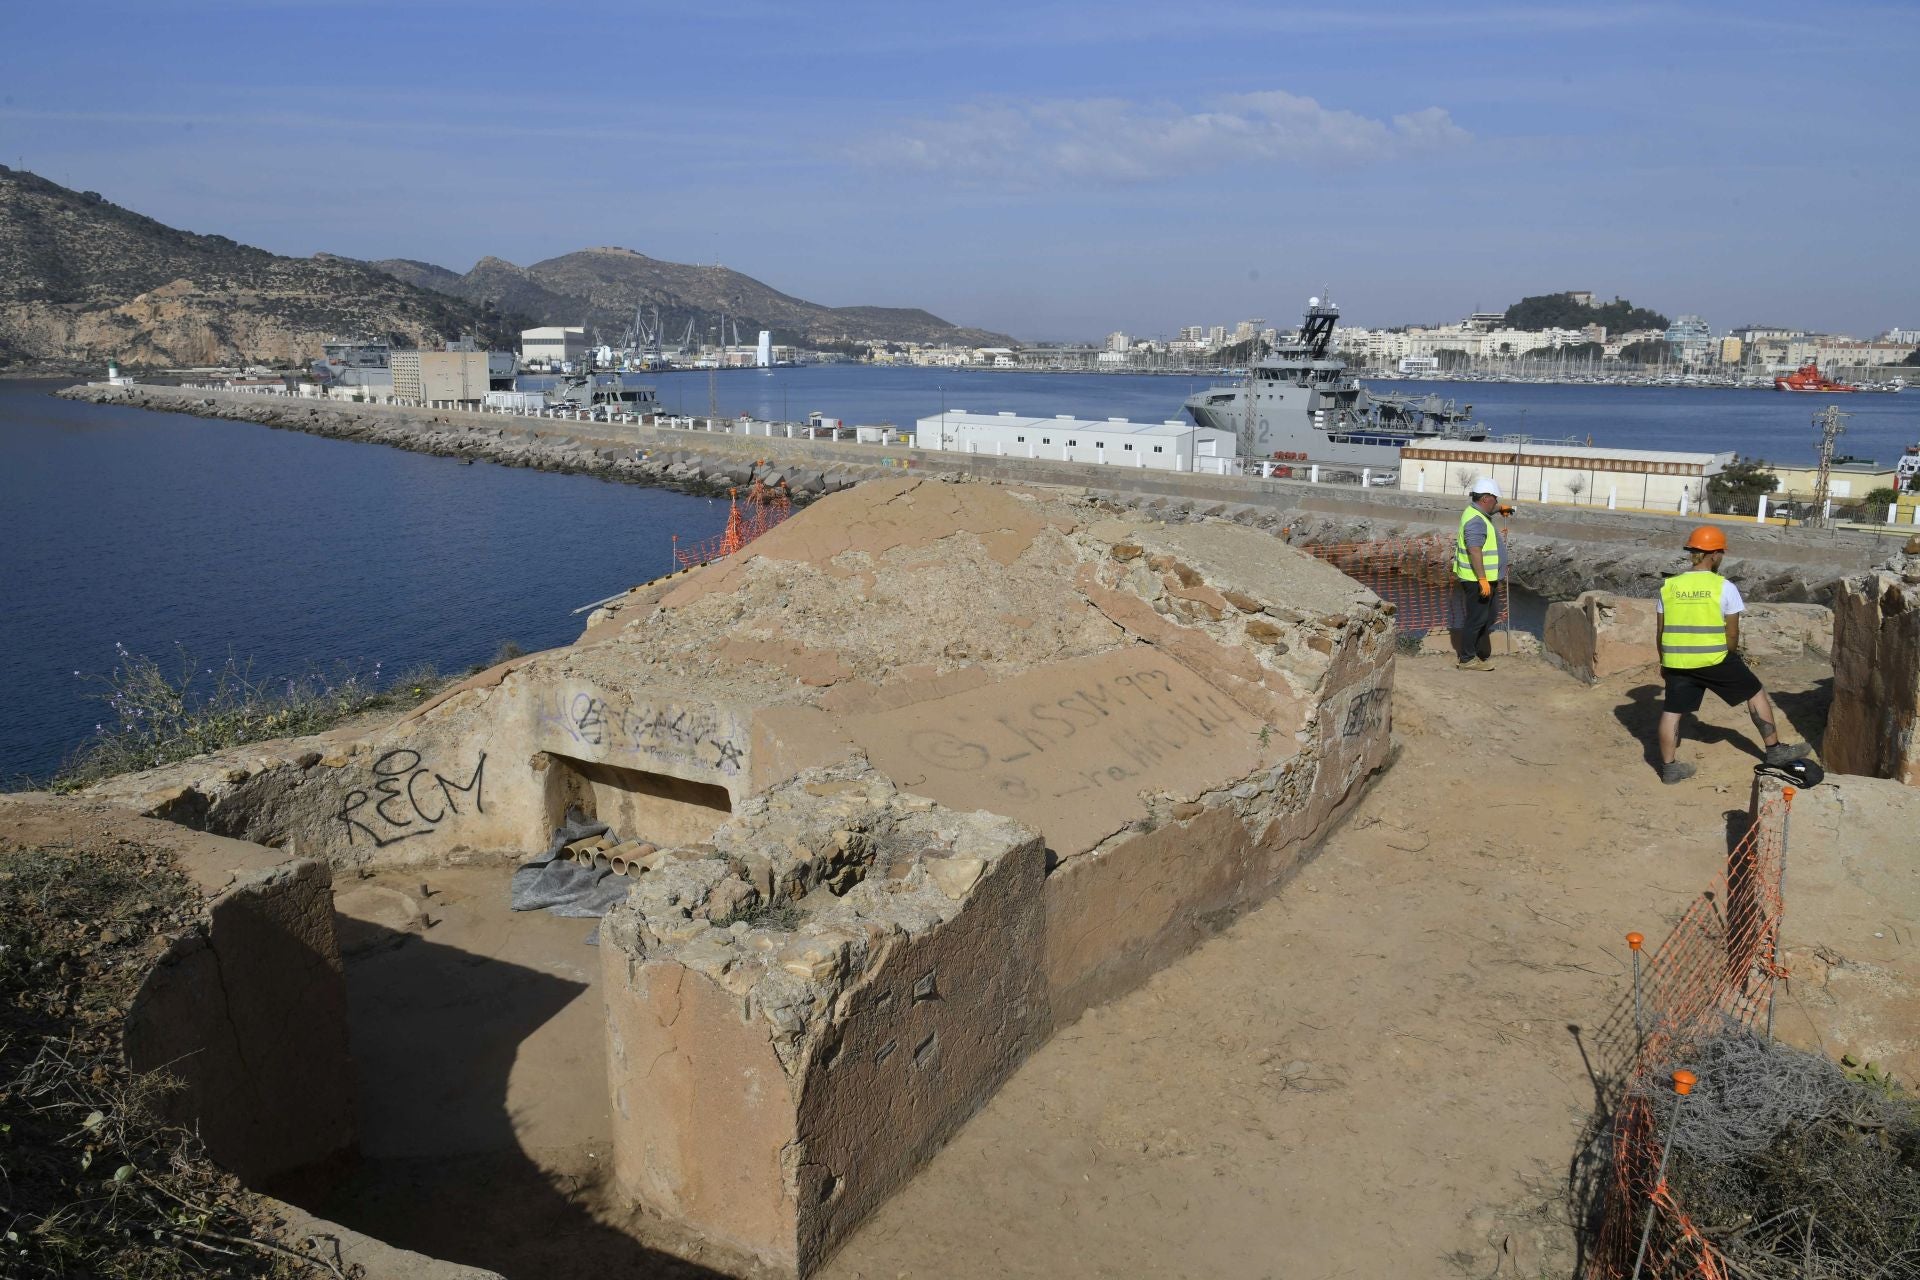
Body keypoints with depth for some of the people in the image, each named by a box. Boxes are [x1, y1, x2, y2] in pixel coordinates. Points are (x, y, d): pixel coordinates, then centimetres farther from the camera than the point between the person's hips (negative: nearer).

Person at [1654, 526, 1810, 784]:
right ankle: (1775, 750, 26)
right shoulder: (1724, 587, -8)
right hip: (1714, 659, -3)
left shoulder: (1669, 586, 2)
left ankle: (1668, 767, 14)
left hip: (1676, 661, 3)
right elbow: (1732, 633, -5)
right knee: (1755, 693, 17)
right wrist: (1731, 656, 14)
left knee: (1672, 711, 10)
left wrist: (1664, 661, 18)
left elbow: (1660, 631, 6)